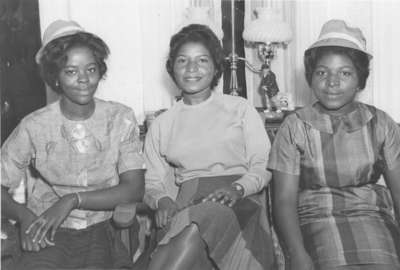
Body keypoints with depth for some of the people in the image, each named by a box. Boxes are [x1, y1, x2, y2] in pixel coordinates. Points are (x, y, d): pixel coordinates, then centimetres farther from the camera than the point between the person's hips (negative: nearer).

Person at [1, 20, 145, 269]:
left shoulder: (121, 119, 0)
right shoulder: (34, 127, -3)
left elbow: (134, 190, -7)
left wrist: (73, 200, -17)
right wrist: (23, 214, -21)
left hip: (100, 232, 0)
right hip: (48, 235, 0)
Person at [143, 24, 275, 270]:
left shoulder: (240, 108, 15)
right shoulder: (162, 125, 21)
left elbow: (264, 165, 6)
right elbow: (154, 182, 17)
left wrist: (238, 188, -15)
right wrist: (163, 201, -7)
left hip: (239, 203, -1)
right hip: (187, 202, 2)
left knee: (197, 226, -37)